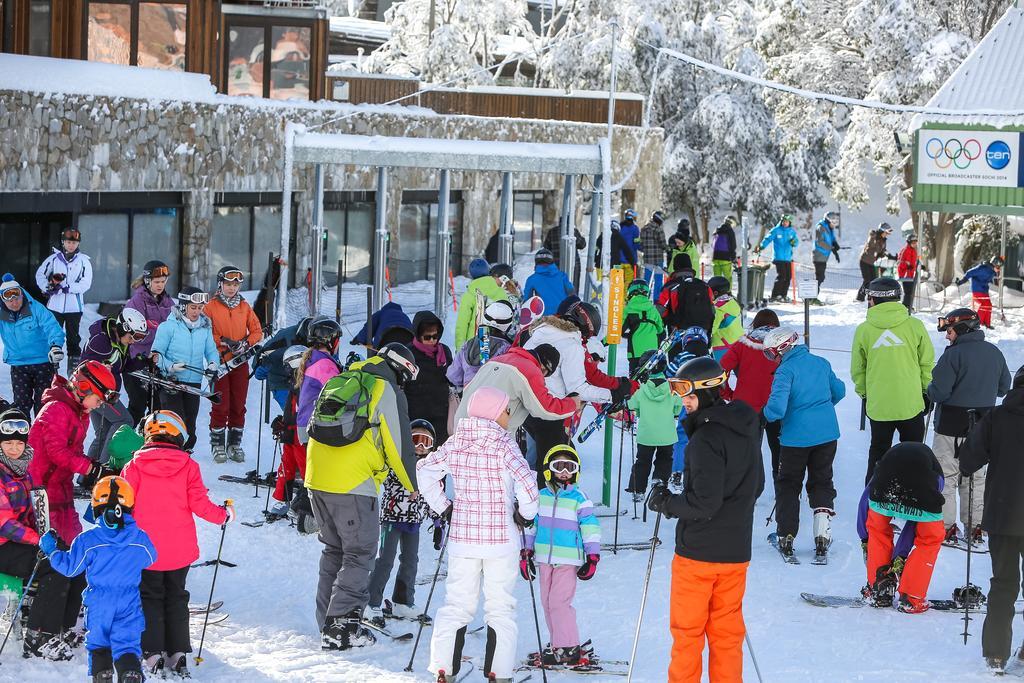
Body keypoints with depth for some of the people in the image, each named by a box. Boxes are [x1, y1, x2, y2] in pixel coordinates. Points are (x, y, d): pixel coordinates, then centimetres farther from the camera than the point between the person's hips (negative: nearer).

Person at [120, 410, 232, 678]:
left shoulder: (135, 466, -8)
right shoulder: (188, 466, -6)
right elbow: (200, 504, -7)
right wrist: (224, 515, 12)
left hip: (145, 549, -1)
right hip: (180, 550, 1)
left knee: (150, 599, 11)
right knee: (176, 598, 15)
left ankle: (153, 655, 5)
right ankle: (178, 655, 14)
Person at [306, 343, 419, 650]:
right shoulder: (388, 391, -4)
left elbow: (312, 429, 25)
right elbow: (399, 446, -5)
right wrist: (416, 487, 9)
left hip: (317, 478, 7)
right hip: (353, 485, -7)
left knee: (335, 550, 19)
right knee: (359, 554, 0)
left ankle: (328, 620, 20)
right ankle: (341, 628, -6)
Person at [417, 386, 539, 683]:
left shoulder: (455, 443, 2)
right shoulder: (504, 444, -12)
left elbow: (424, 470, 2)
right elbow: (526, 482, -22)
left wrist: (442, 507, 10)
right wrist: (526, 514, -5)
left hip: (462, 536, 4)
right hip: (501, 538, -4)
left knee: (456, 605, 11)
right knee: (501, 608, 6)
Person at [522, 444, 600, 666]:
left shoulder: (579, 498, -5)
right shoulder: (541, 496, 9)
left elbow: (591, 528, -3)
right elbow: (531, 524, 17)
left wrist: (592, 558, -5)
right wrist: (526, 552, 15)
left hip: (568, 559, -6)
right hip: (545, 558, 6)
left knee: (559, 601, -12)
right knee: (547, 602, 9)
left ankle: (568, 649, -6)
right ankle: (558, 643, 19)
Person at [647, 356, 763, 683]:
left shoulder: (706, 438, -20)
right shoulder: (747, 428, 6)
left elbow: (704, 503, -23)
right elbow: (756, 486, 17)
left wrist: (665, 502, -9)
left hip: (698, 551, -7)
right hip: (736, 550, 7)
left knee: (687, 631, 6)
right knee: (727, 631, 14)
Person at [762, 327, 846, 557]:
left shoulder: (786, 370, -14)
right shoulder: (821, 363, 6)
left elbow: (777, 408, -23)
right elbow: (839, 391, 19)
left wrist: (767, 413, -2)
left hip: (797, 437, -5)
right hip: (827, 434, 5)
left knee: (787, 485, 11)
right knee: (822, 482, 15)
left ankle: (786, 536, 10)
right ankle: (822, 534, 6)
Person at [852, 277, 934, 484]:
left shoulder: (863, 330, -5)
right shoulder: (915, 325, -6)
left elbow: (857, 370, 3)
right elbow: (927, 364, 0)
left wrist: (863, 393, 18)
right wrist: (927, 391, 13)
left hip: (877, 405, 1)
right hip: (911, 403, -1)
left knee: (878, 452, 16)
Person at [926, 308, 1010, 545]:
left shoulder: (953, 355, -18)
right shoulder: (994, 353, 3)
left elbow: (938, 392, -20)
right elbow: (1003, 388, 12)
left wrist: (929, 390, 1)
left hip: (952, 427, -6)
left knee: (945, 476, 5)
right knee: (977, 476, 15)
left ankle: (945, 527, 5)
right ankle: (975, 527, 17)